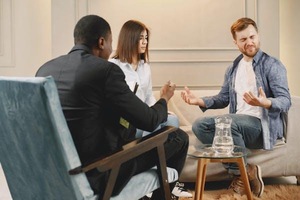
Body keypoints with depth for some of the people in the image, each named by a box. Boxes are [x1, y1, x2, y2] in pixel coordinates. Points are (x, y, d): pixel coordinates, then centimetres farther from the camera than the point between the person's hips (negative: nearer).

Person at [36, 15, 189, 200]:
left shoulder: (45, 69, 4)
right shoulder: (106, 69, -16)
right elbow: (149, 121, -11)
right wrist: (164, 99, 11)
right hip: (98, 173, -7)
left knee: (129, 126, 32)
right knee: (178, 137, 11)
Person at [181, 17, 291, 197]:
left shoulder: (272, 65, -5)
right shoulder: (233, 68, 15)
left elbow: (286, 101, -14)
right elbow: (223, 98, 19)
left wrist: (265, 103, -37)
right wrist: (199, 101, 0)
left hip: (263, 125, -6)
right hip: (238, 125, 6)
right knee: (200, 125, -17)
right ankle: (241, 169, -17)